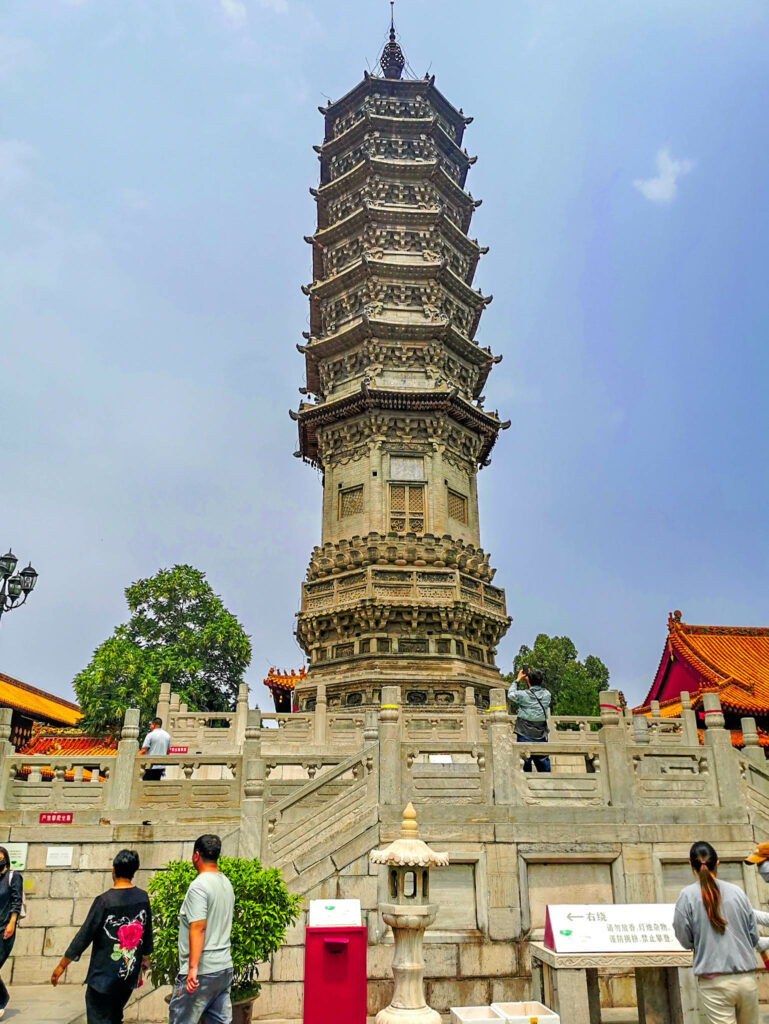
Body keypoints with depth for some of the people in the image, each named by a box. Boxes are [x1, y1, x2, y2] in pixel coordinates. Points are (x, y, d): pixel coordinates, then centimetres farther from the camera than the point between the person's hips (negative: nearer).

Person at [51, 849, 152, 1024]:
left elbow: (85, 935, -12)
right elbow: (148, 932, 10)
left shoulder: (104, 901, -17)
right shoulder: (143, 898, -2)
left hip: (103, 976, -5)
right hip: (130, 975, 5)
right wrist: (145, 957, 27)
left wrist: (62, 965, 0)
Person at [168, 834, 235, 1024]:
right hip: (225, 968, 8)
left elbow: (198, 928, -21)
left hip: (202, 972, -8)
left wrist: (193, 968, -22)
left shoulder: (199, 885, -15)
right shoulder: (226, 883, 11)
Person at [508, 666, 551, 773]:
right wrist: (535, 677, 12)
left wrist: (518, 679, 13)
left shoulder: (524, 695, -14)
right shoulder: (547, 695, -2)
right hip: (541, 739, 3)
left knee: (525, 769, 4)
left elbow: (510, 695, 5)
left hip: (525, 738, -3)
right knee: (544, 769, 10)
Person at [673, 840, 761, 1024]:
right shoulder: (737, 891, 1)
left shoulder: (688, 895, -7)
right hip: (747, 979, 4)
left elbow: (685, 941, -2)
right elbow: (754, 937, 8)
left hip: (714, 982, -3)